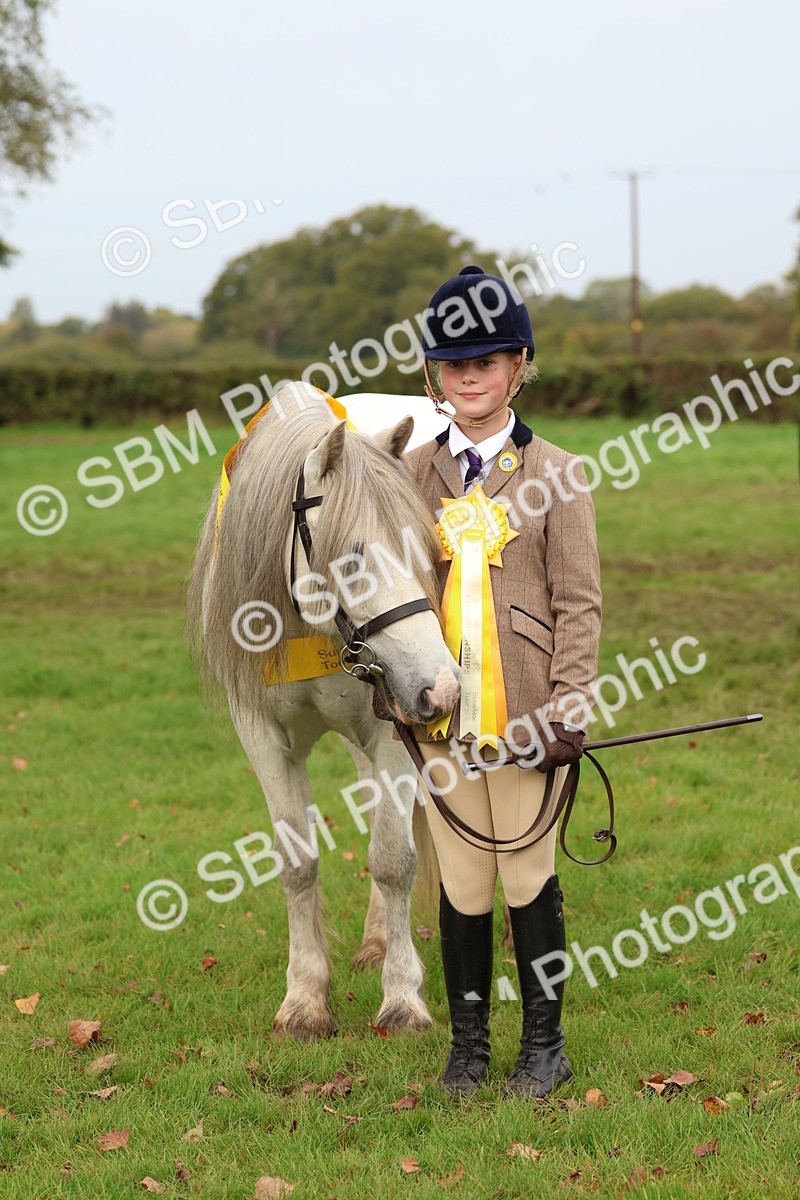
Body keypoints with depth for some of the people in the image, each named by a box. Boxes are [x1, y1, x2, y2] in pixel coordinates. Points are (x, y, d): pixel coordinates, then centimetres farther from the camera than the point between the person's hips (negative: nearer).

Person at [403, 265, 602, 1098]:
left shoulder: (553, 475, 0)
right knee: (461, 885, 9)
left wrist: (567, 710, -9)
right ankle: (468, 1043, 22)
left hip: (524, 716, -2)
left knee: (529, 879, 5)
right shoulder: (414, 476, 7)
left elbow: (579, 603, -3)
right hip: (442, 716, 2)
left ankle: (544, 1044, 20)